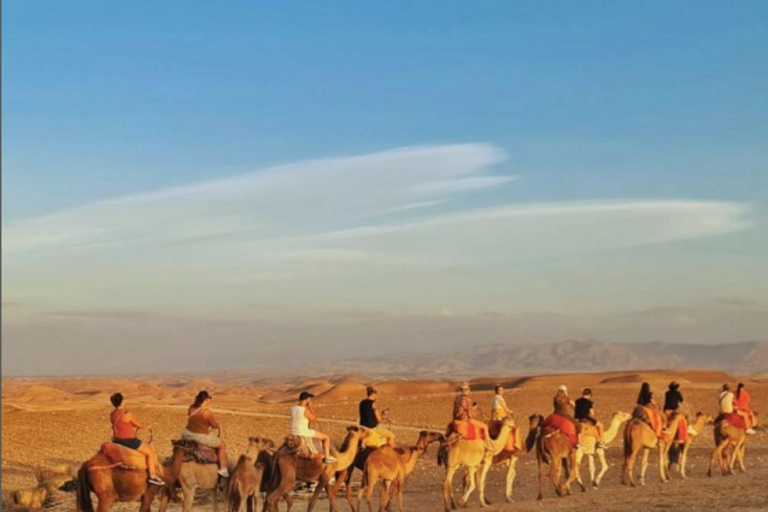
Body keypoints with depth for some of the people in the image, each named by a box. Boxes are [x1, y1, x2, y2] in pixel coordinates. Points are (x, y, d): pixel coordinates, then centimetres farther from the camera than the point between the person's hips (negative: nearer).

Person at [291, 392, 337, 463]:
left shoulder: (293, 408, 3)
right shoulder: (306, 411, -20)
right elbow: (314, 420, -6)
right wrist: (310, 407, -6)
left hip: (294, 433, 8)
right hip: (304, 433, -8)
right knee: (326, 437, 7)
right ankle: (327, 457, 10)